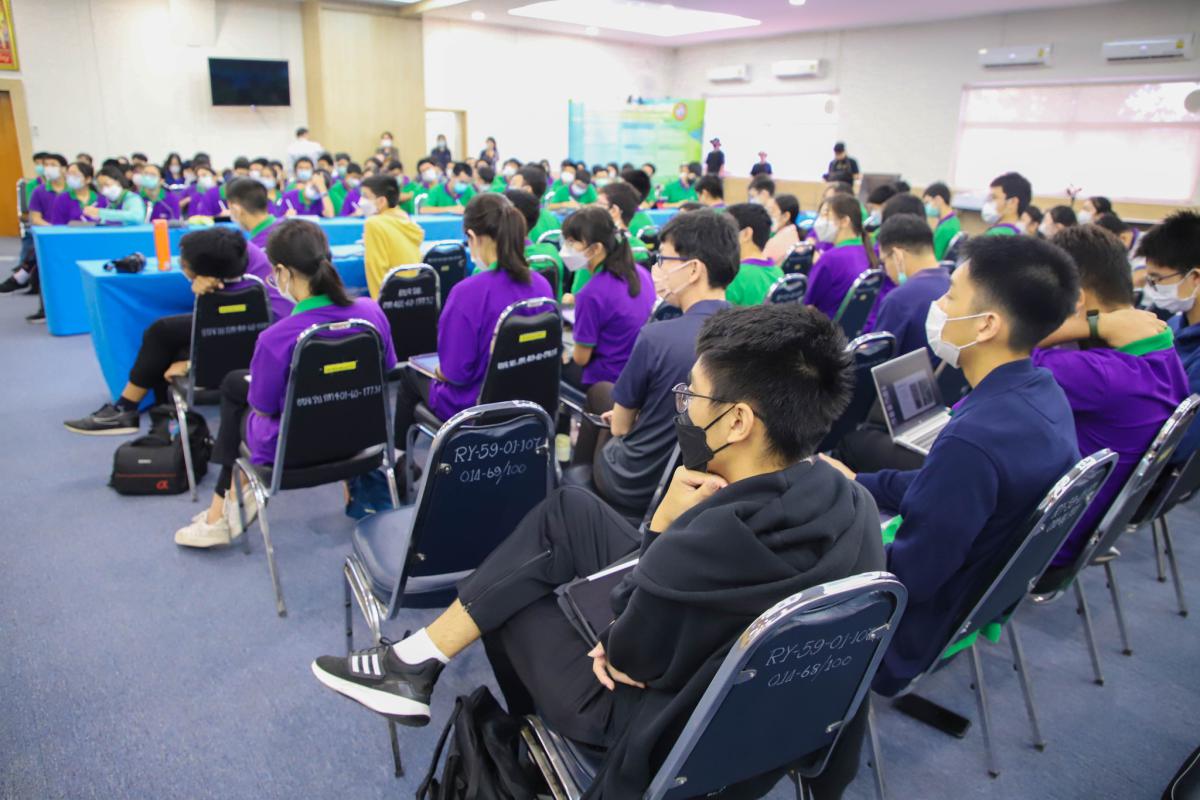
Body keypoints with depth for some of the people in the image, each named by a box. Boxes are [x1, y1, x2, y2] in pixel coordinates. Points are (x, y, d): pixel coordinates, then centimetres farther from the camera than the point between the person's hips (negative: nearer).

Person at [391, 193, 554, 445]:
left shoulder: (468, 293, -28)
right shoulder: (542, 285, -8)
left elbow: (455, 373, -23)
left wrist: (440, 370, 0)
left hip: (475, 408, -6)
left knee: (411, 373, 25)